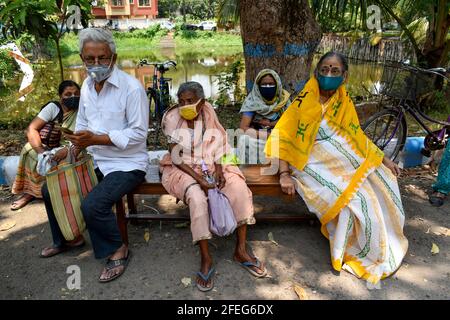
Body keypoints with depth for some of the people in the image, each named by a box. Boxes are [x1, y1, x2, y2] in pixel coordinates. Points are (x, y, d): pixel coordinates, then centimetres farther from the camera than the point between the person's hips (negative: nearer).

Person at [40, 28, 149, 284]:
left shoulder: (131, 87, -18)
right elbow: (83, 123, 17)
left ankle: (118, 250, 2)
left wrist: (96, 139, -24)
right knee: (51, 189, 11)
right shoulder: (87, 85, 6)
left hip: (127, 164, -8)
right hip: (95, 161, 8)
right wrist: (74, 147, 1)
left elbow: (138, 133, -20)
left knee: (92, 206, -26)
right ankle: (64, 239, 34)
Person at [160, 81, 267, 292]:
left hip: (211, 165, 4)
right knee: (197, 197, -33)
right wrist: (199, 179, -23)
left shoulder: (209, 113, -2)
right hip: (183, 169, -3)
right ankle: (206, 259, -19)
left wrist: (219, 169, -13)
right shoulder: (171, 118, -11)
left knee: (239, 187, -20)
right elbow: (177, 158, -14)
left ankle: (241, 250, -9)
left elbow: (218, 146, 4)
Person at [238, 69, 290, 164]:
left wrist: (270, 123, -12)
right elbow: (243, 128, -17)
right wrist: (270, 135, -23)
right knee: (245, 139, -31)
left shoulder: (284, 99, -1)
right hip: (257, 139, -1)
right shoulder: (252, 101, -8)